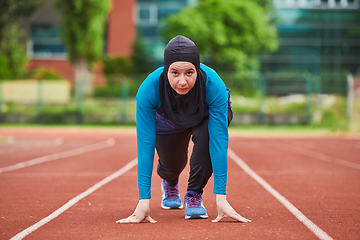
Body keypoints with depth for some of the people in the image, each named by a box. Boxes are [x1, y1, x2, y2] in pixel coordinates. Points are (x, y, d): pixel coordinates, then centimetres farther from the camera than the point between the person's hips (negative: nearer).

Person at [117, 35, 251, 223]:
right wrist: (143, 201, -43)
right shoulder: (148, 89, -39)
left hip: (207, 116, -1)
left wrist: (220, 198, -46)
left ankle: (194, 194, -8)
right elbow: (145, 145, -38)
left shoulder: (213, 85, -41)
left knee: (206, 137, -32)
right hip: (167, 122, 2)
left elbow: (219, 140, -42)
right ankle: (169, 183, 44)